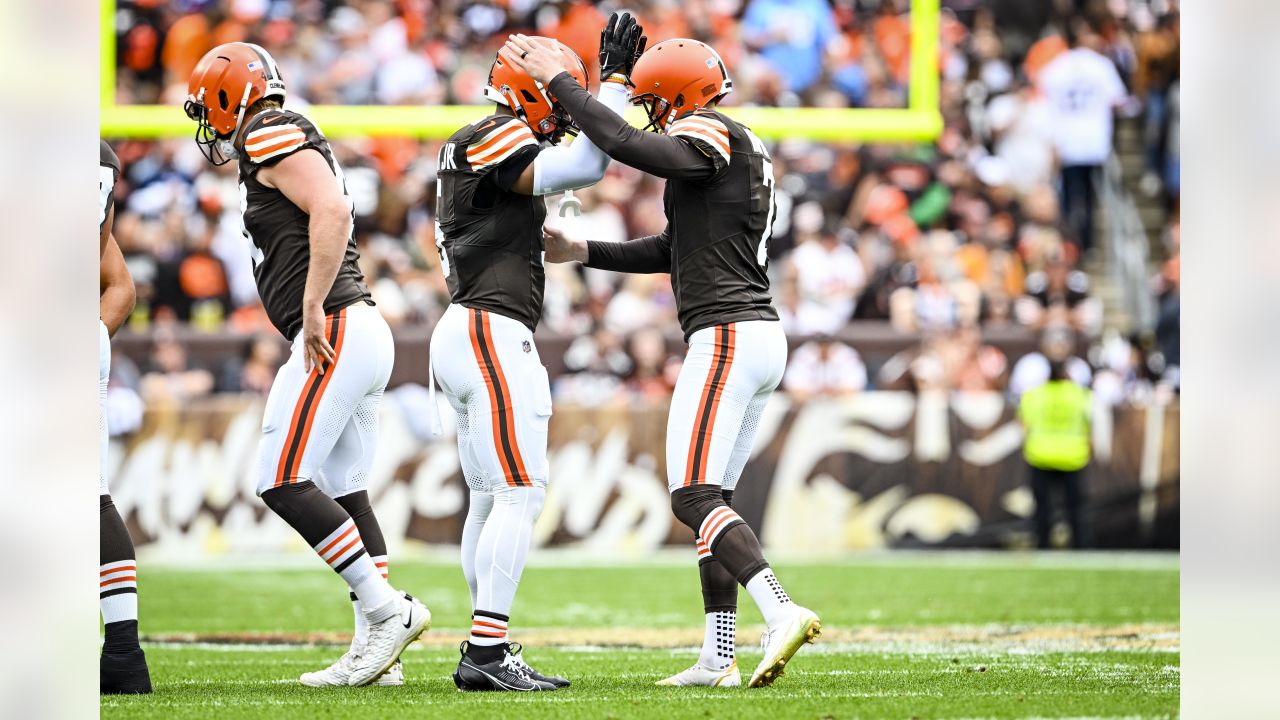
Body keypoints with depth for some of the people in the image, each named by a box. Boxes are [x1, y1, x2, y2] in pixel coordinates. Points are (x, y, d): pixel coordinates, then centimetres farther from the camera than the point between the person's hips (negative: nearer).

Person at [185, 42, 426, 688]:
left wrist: (313, 308, -21)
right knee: (343, 494, 9)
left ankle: (388, 609, -12)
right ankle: (374, 651, 6)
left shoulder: (273, 135, -8)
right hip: (366, 336, 10)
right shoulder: (293, 142, 23)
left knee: (283, 482, -11)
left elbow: (332, 211, -21)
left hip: (335, 334, -10)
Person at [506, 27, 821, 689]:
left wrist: (555, 77, -15)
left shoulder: (713, 138, -9)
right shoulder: (744, 155, 21)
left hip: (727, 337, -10)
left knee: (694, 497, -14)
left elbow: (624, 144, -24)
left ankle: (783, 613, -29)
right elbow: (671, 251, 28)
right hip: (761, 338, 10)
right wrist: (578, 252, 27)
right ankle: (718, 658, 11)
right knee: (710, 498, 12)